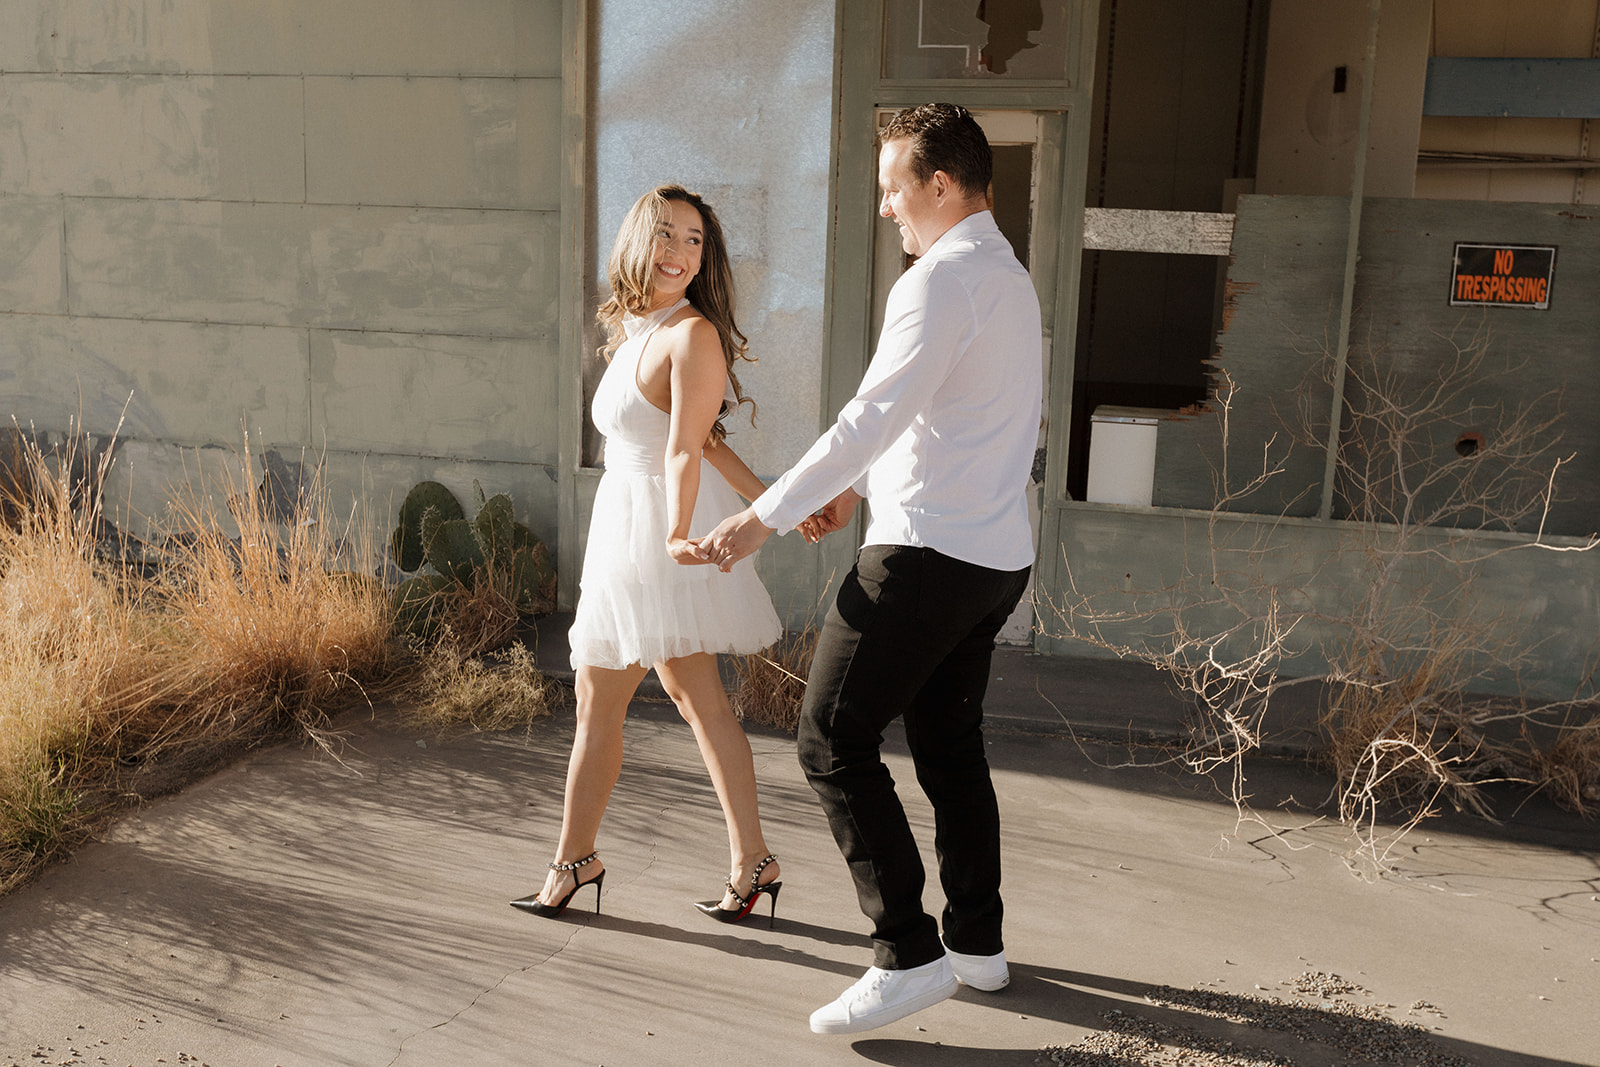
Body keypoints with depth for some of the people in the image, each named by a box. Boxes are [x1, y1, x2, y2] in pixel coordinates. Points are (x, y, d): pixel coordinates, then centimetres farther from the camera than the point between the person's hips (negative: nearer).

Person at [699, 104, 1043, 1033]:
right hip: (998, 553, 10)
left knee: (835, 740, -5)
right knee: (950, 746, 18)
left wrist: (766, 518, -18)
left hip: (928, 552, -10)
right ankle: (977, 944, 28)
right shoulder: (1012, 278, 17)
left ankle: (908, 956, -4)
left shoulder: (942, 278, -14)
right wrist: (859, 487, 21)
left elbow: (873, 416, -22)